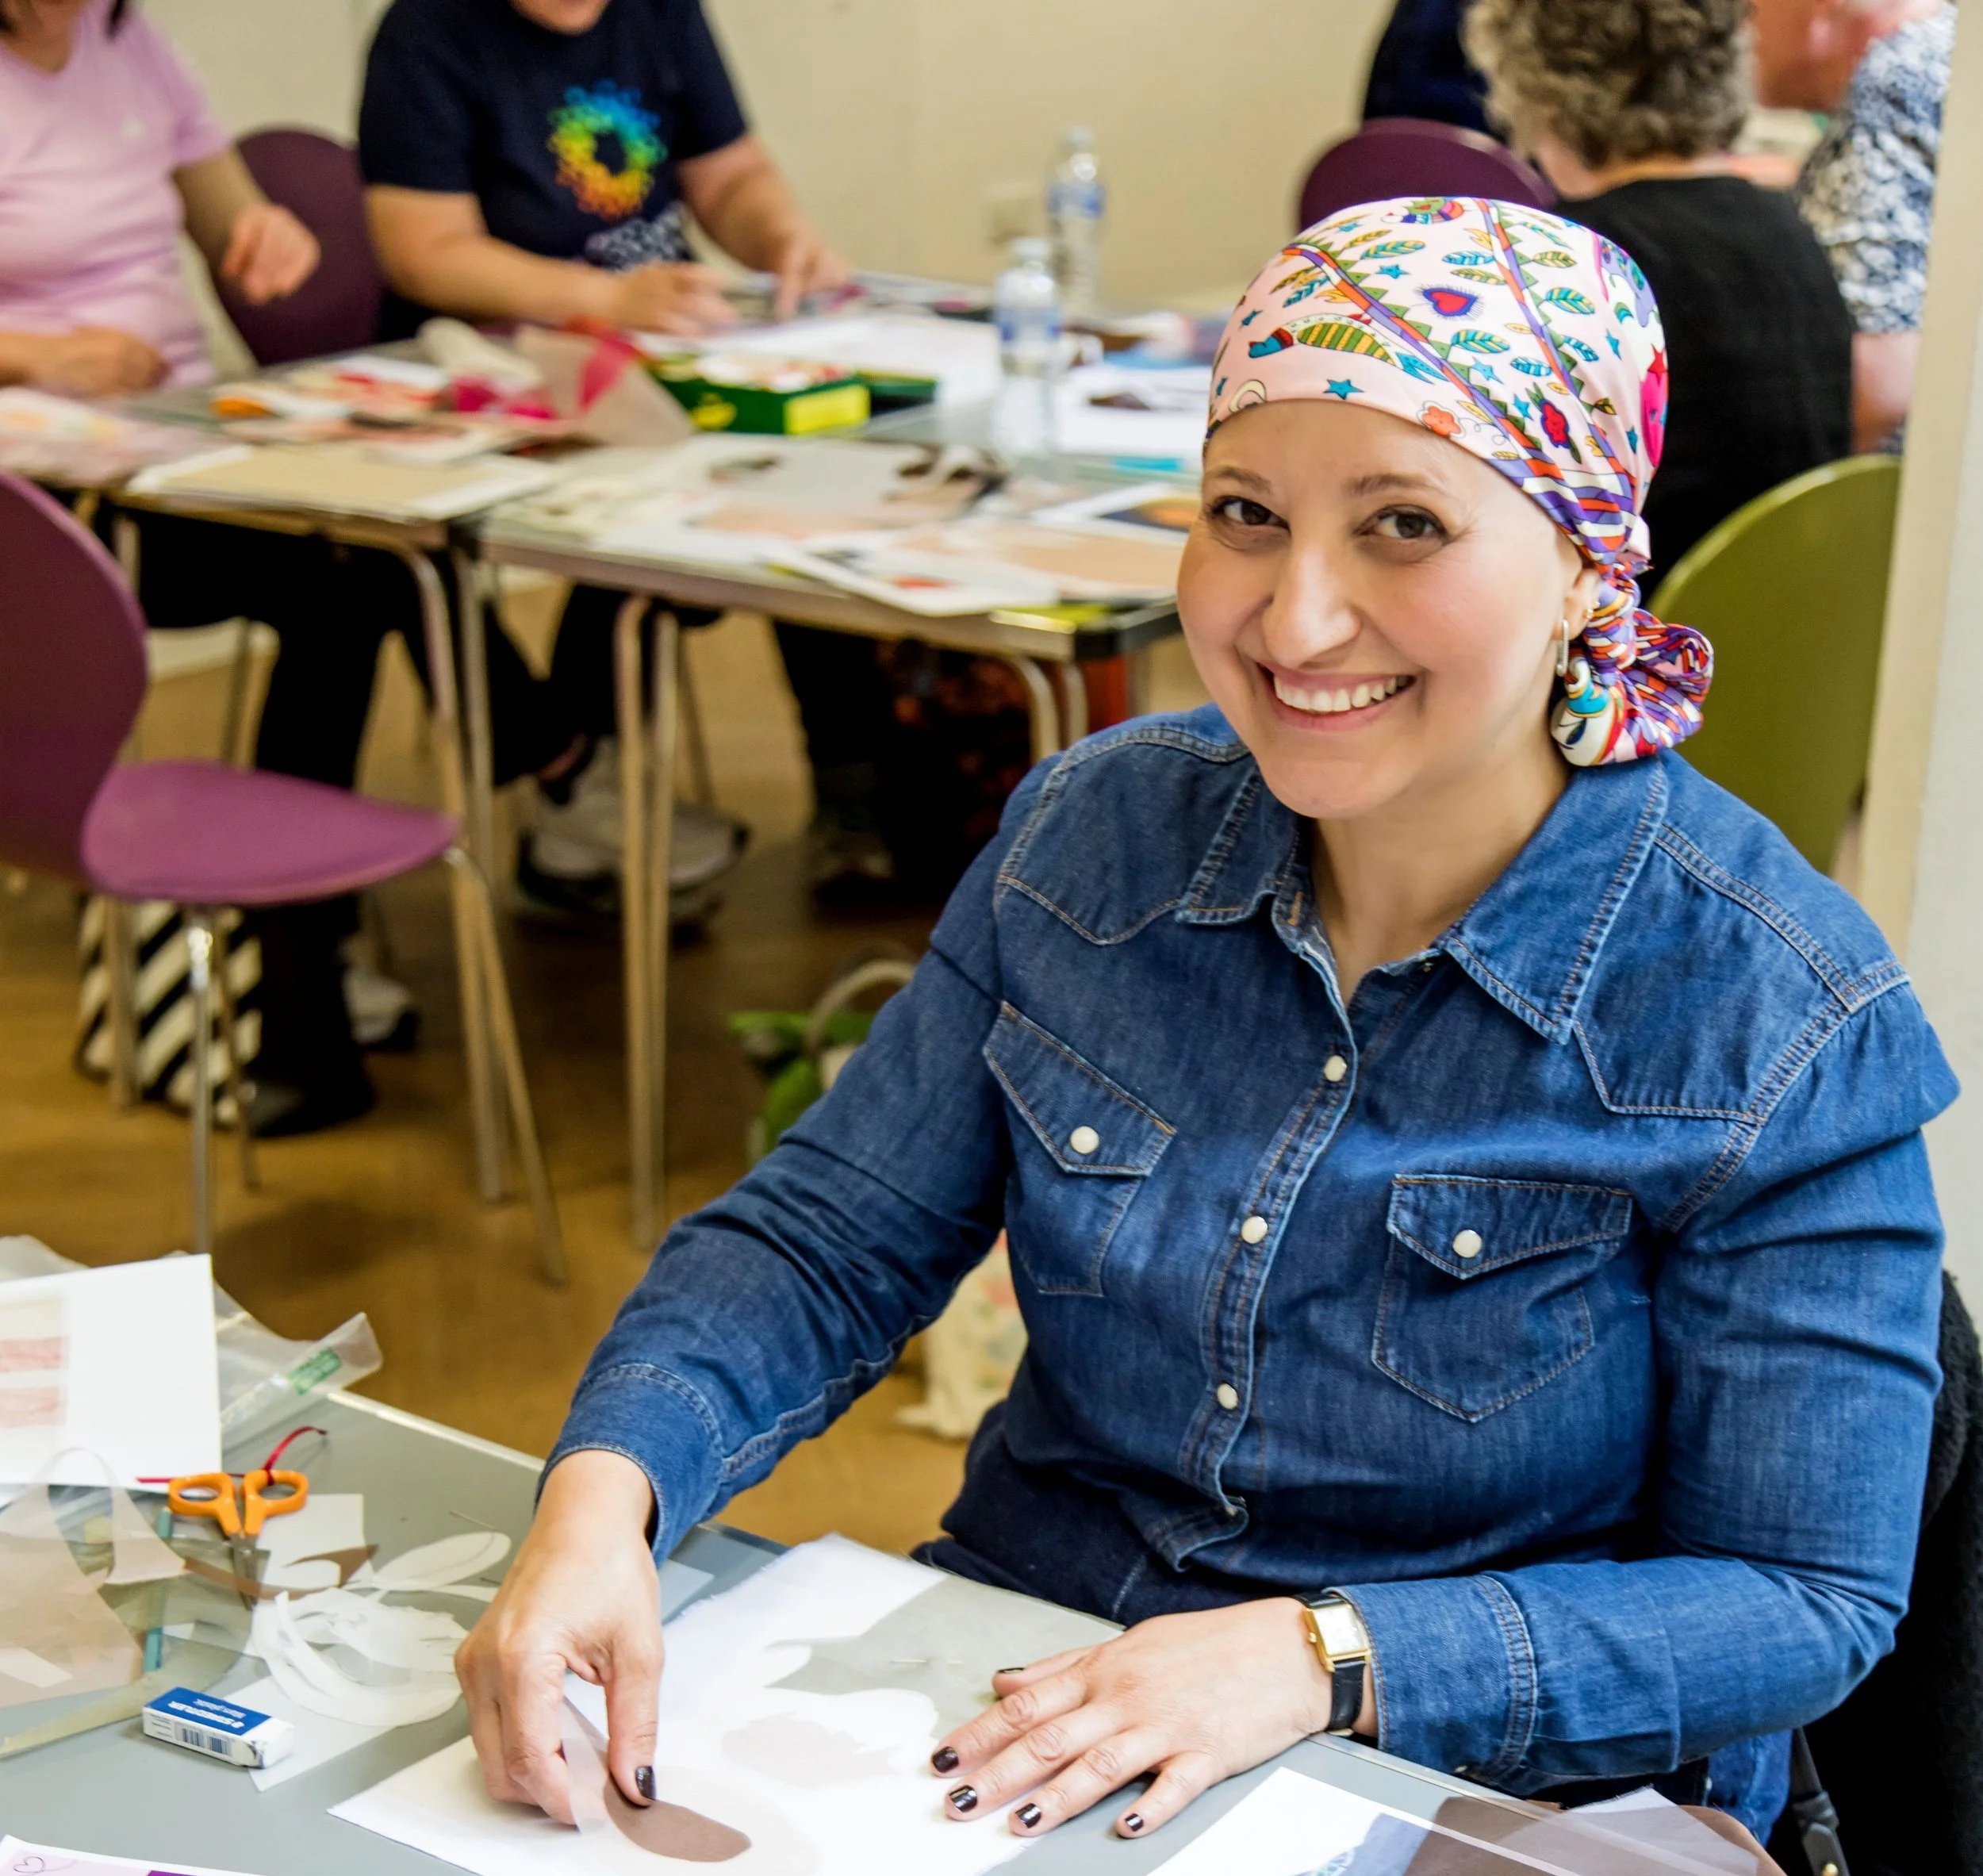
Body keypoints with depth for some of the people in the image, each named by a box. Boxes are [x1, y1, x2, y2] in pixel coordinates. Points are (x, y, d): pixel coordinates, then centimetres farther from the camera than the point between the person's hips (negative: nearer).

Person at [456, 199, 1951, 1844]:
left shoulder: (1782, 1025, -17)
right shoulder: (1093, 838, -4)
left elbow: (1800, 1601, -13)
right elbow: (822, 1244, -1)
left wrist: (1330, 1658, -25)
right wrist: (604, 1491, -21)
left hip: (1474, 1794, -1)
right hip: (1009, 1703, 1)